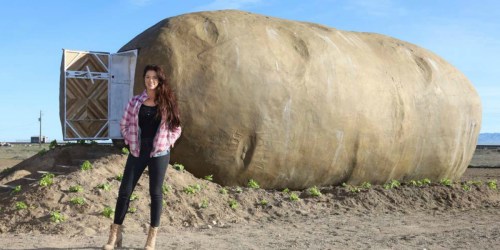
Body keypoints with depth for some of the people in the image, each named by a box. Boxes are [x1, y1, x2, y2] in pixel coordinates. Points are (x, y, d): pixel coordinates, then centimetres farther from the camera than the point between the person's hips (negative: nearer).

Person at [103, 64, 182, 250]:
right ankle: (115, 233, 12)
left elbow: (176, 127, 8)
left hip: (159, 153, -1)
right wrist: (129, 141, 0)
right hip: (138, 152, 1)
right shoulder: (135, 101, 4)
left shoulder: (167, 102, 1)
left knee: (155, 193, 3)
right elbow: (124, 124, 10)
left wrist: (167, 143, -2)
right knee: (125, 190, 1)